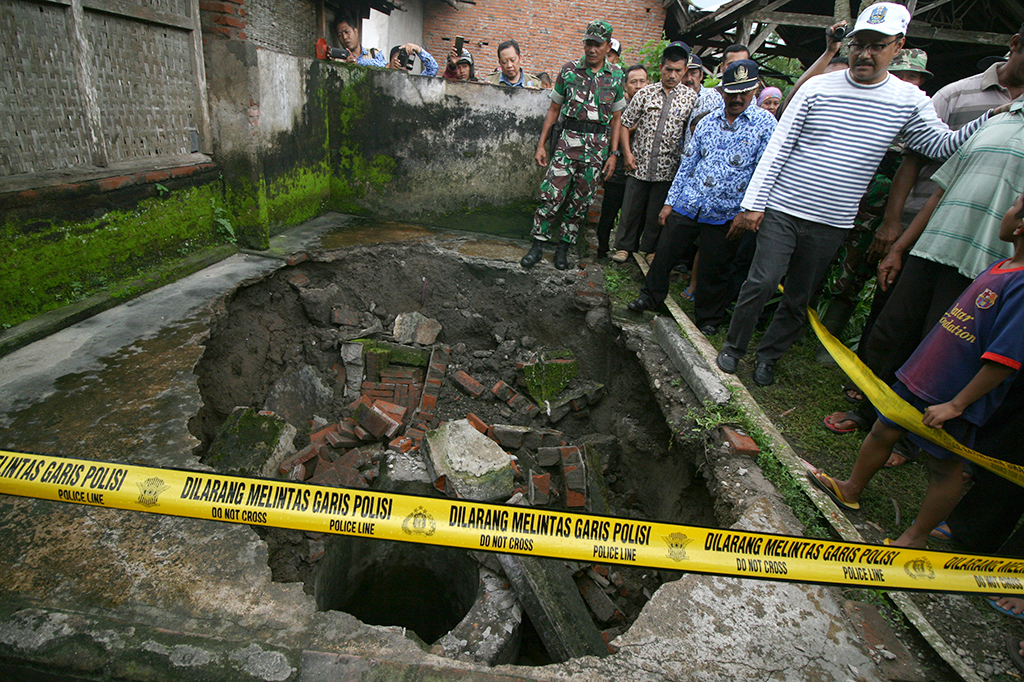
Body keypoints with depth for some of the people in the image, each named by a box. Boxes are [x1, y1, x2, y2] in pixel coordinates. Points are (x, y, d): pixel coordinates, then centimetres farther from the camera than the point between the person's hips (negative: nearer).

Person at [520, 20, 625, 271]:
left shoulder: (616, 76, 8)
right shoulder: (569, 70, 6)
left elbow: (616, 118, 11)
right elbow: (554, 109, 9)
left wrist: (614, 154, 4)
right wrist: (541, 144, 4)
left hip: (598, 146, 1)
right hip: (569, 138, -1)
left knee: (581, 201, 4)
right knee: (551, 193, -11)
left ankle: (564, 248, 16)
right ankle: (537, 246, 0)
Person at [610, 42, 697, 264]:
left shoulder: (690, 98, 4)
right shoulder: (645, 93, 3)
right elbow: (625, 123, 5)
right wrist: (627, 152, -3)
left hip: (667, 168, 0)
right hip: (639, 164, 0)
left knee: (656, 211, 8)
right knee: (631, 207, 5)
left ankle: (650, 248, 26)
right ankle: (624, 246, 22)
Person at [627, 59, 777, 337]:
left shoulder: (766, 124, -3)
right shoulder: (707, 122, 9)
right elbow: (687, 164, 13)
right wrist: (670, 202, 10)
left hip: (725, 216, -3)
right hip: (687, 205, 3)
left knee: (714, 272, 7)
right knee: (664, 254, 8)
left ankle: (708, 320, 28)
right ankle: (650, 296, 33)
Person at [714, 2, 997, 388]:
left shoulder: (909, 101, 5)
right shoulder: (818, 88, 1)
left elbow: (943, 145, 3)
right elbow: (778, 147, -1)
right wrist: (753, 203, -6)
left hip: (832, 225, 2)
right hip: (782, 211, -2)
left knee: (799, 300, 8)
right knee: (761, 284, -7)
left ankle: (768, 357, 25)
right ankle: (733, 347, 14)